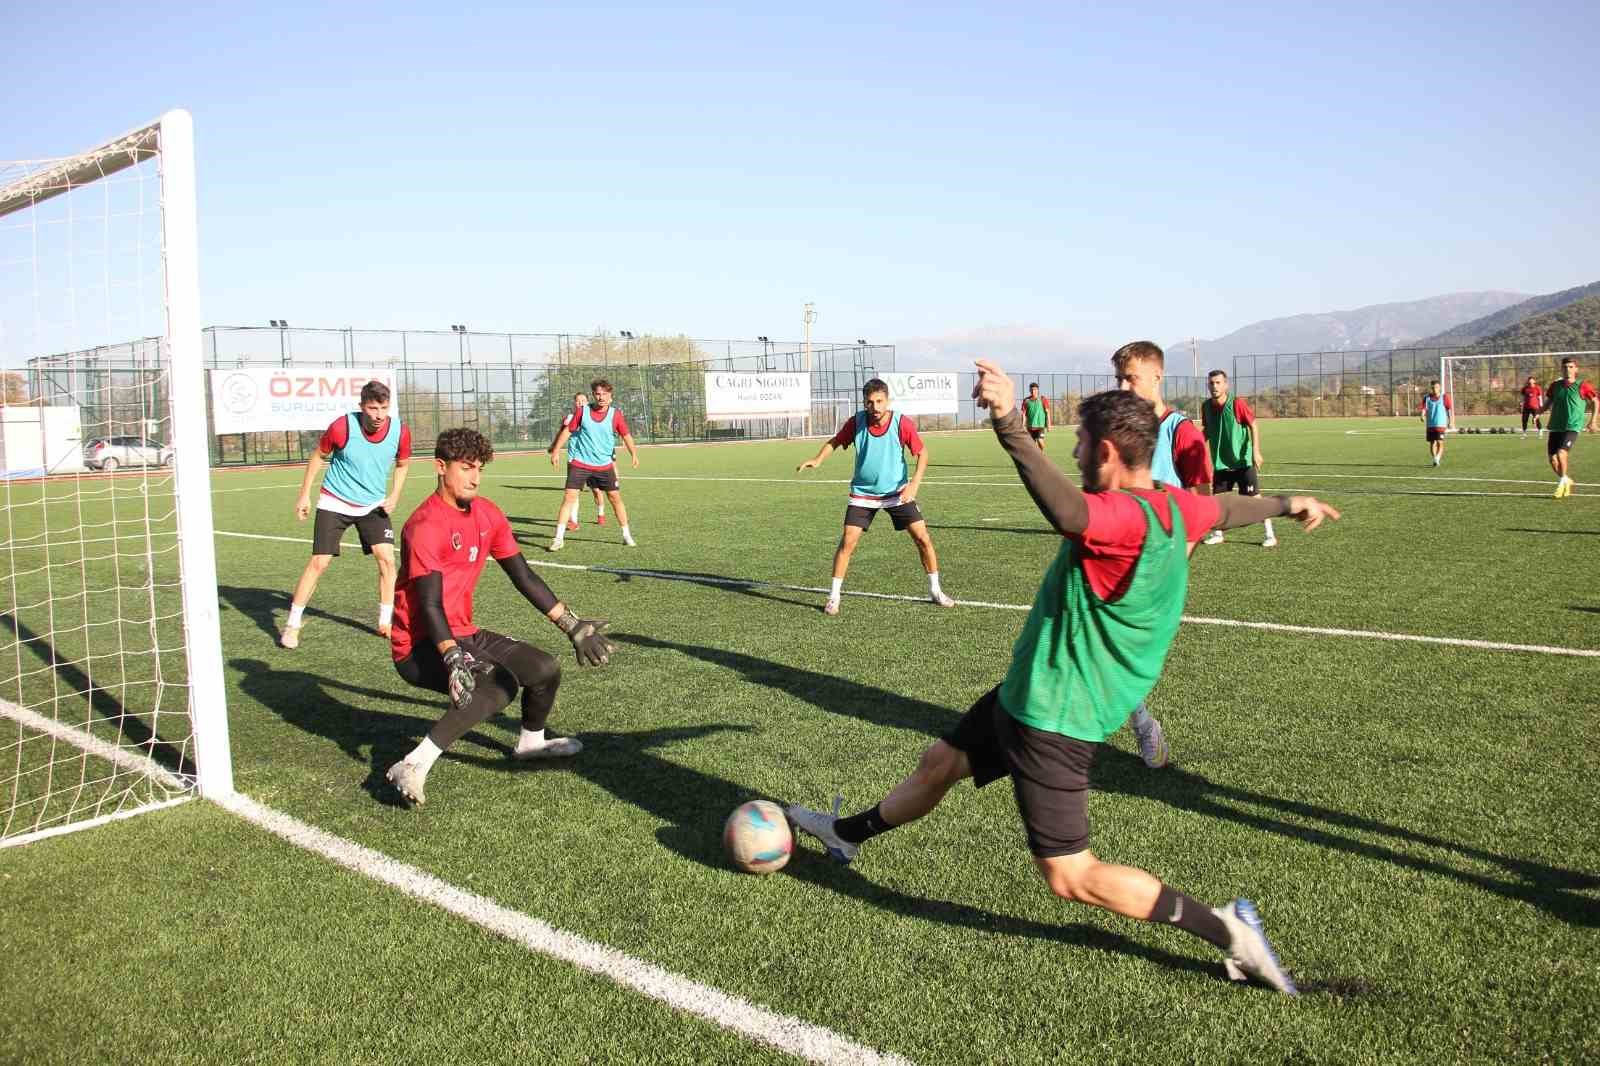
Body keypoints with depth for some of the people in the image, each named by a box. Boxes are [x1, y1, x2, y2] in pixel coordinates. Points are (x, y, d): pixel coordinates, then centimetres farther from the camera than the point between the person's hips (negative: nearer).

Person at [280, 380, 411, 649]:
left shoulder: (400, 431, -14)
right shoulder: (342, 427, -21)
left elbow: (402, 464, 8)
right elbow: (318, 457, -2)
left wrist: (395, 495, -4)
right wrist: (304, 495, -2)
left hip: (373, 505, 3)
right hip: (334, 503, -2)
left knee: (387, 559, -8)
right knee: (319, 562, -6)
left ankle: (385, 623, 7)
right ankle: (292, 625, 7)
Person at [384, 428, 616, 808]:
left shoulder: (488, 514, 5)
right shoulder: (425, 526, -20)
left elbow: (524, 577, 10)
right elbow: (430, 605, -25)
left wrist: (573, 626, 8)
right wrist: (454, 660, -38)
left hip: (464, 634, 8)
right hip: (420, 646, -8)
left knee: (547, 669, 4)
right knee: (500, 684, -31)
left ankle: (531, 743, 32)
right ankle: (411, 767, -30)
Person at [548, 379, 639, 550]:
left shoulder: (615, 414, -4)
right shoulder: (582, 411, -3)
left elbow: (626, 435, -1)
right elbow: (567, 431, 6)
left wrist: (634, 454, -17)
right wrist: (555, 451, 4)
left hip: (604, 465, 1)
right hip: (579, 463, -1)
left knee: (615, 497, 6)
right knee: (569, 497, -7)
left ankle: (627, 535, 20)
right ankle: (559, 538, -2)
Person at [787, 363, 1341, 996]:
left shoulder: (1125, 516, -28)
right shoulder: (1176, 506, 2)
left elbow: (1067, 512, -51)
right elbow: (1229, 507, 22)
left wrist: (1009, 425, -62)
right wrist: (1294, 504, 42)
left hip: (1055, 717, -10)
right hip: (1030, 692, 10)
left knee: (1070, 878, -1)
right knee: (938, 764, 25)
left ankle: (1226, 930, 8)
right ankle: (849, 835, 49)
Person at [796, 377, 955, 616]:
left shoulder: (902, 423, -17)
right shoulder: (856, 422, -13)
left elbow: (922, 453, -7)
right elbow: (835, 442, 3)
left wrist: (915, 483, -19)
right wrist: (818, 459, -15)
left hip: (897, 491, 0)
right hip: (863, 492, 0)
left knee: (922, 537, -4)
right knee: (847, 542, -9)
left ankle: (935, 591, 14)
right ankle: (833, 597, 5)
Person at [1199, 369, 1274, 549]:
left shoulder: (1237, 403, -13)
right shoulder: (1206, 407, 0)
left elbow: (1253, 426, -10)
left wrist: (1256, 451, -17)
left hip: (1242, 461, -4)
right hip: (1220, 463, 4)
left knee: (1255, 497, -2)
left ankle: (1270, 535, 7)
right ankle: (1217, 534, 23)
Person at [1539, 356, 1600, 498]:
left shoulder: (1582, 386, -3)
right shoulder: (1555, 385, 7)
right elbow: (1548, 401, 20)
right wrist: (1539, 412, 3)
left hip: (1572, 427, -4)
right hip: (1555, 427, 4)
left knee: (1561, 453, -23)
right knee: (1552, 459, 2)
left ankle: (1562, 482, -2)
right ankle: (1566, 481, 28)